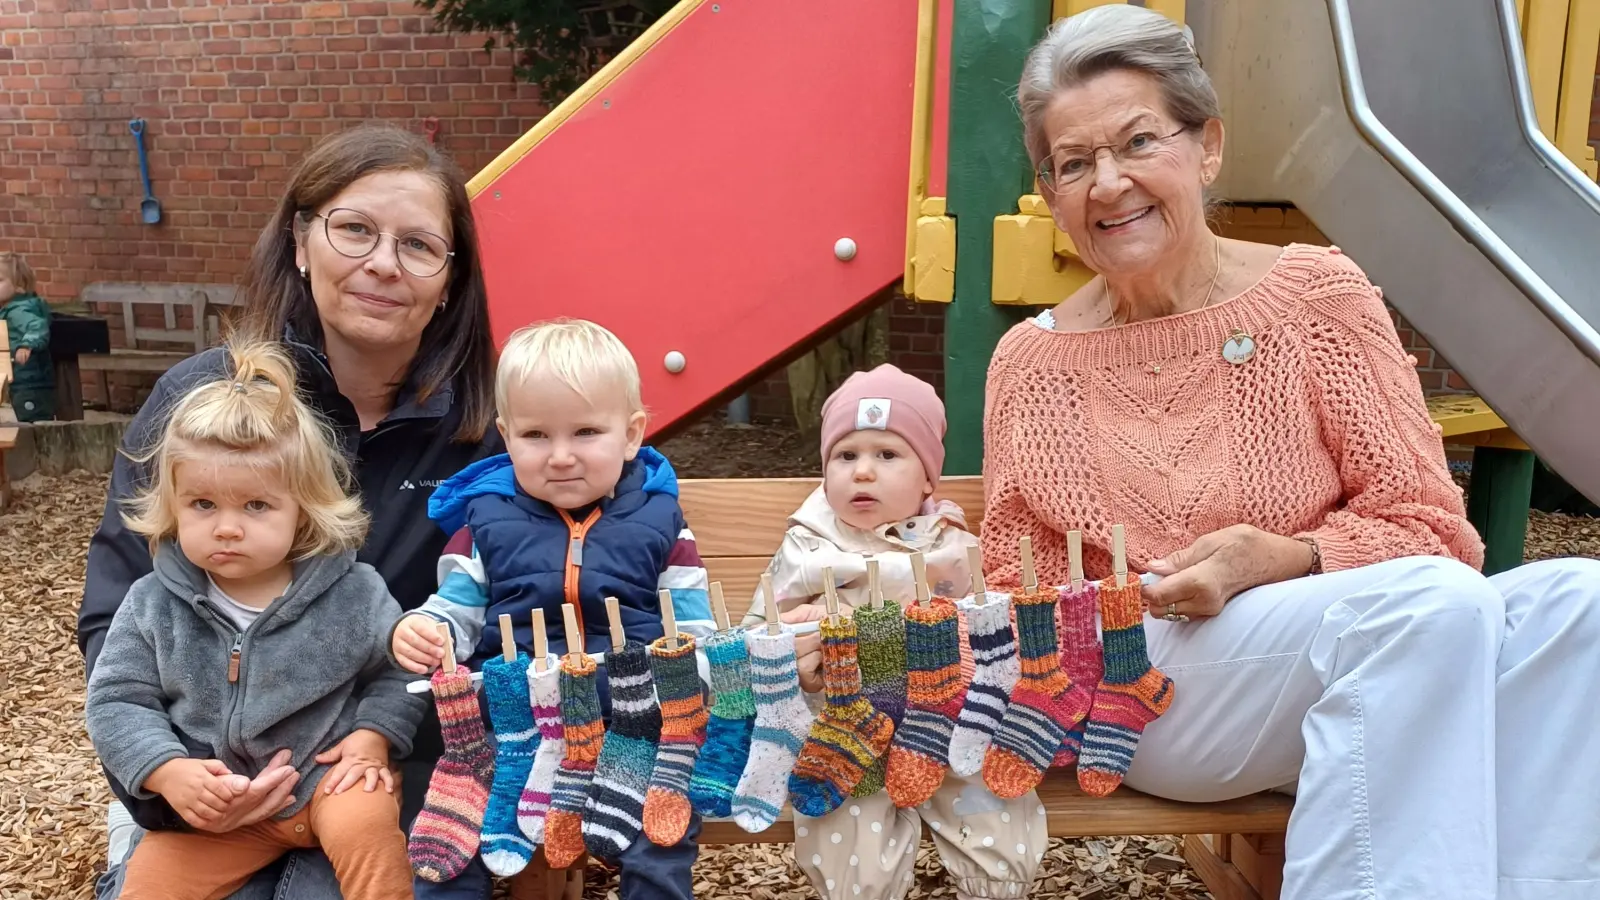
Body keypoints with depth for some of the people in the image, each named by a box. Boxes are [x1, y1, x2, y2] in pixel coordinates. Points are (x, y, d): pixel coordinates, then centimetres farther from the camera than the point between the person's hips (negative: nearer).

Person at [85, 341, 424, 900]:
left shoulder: (354, 593, -9)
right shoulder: (153, 605, -5)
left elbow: (398, 671, 3)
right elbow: (117, 701, -2)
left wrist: (373, 737, -12)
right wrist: (168, 772, -17)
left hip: (330, 774, -2)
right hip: (213, 799, 3)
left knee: (365, 827, -29)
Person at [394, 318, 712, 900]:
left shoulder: (658, 522, 4)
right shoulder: (486, 520, 6)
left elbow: (694, 630, 7)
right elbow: (455, 611, 13)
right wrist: (417, 632, -8)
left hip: (634, 722, -1)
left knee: (662, 851, -17)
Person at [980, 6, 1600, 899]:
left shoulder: (1319, 291, 2)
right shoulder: (1030, 362, 4)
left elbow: (1429, 526, 1)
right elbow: (1018, 593, 9)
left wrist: (1272, 558, -17)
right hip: (1140, 682, -2)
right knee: (1432, 599, -30)